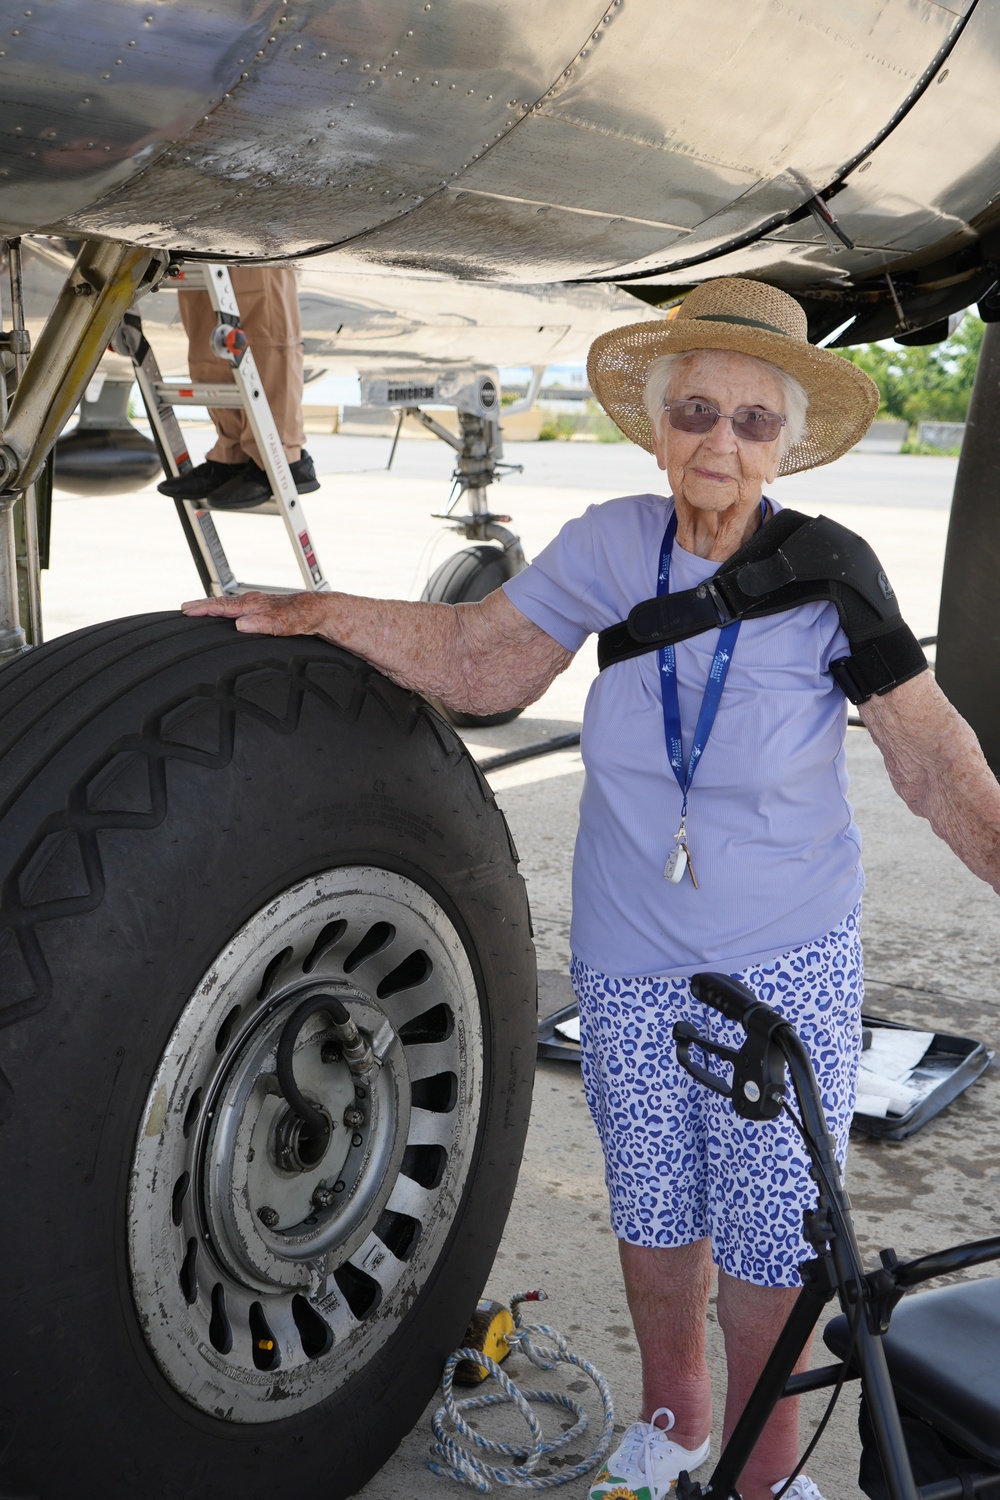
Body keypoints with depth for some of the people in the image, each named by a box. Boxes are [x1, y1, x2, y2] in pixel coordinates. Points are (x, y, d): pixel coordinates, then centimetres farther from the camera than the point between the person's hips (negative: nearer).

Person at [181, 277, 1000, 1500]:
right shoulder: (612, 546, -7)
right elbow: (480, 663, 0)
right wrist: (328, 613, -10)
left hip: (789, 965, -2)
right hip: (627, 965, 3)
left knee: (772, 1234, 7)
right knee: (654, 1213, 18)